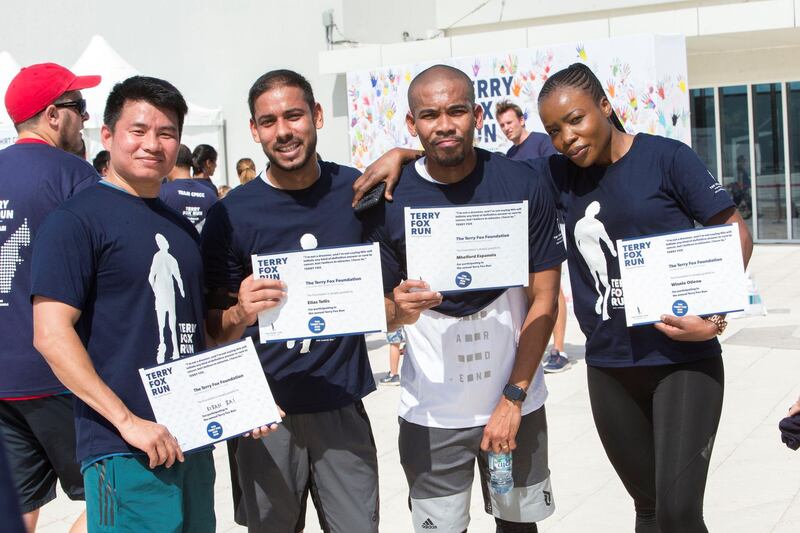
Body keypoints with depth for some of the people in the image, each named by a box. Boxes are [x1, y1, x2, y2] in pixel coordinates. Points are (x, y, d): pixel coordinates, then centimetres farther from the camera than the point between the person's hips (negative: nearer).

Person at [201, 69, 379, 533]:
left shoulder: (357, 190, -1)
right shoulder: (232, 213, -6)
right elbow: (213, 330, -1)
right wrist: (240, 314, -23)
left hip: (343, 403, 1)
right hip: (265, 410, -1)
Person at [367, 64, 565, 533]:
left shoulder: (523, 185, -7)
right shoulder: (391, 200, -6)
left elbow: (544, 300, -5)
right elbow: (384, 316, 1)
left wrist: (514, 398, -10)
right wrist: (401, 310, -23)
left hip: (516, 403, 1)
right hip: (431, 413, 0)